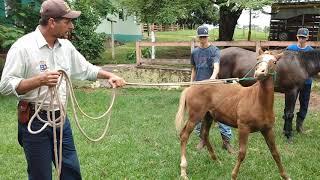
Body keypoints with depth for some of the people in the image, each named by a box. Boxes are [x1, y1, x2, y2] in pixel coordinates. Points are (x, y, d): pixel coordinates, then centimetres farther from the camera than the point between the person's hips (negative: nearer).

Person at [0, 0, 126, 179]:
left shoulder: (66, 46, 5)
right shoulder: (23, 47, -15)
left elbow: (86, 69, 18)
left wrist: (109, 75, 4)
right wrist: (39, 80, -29)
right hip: (35, 122, -6)